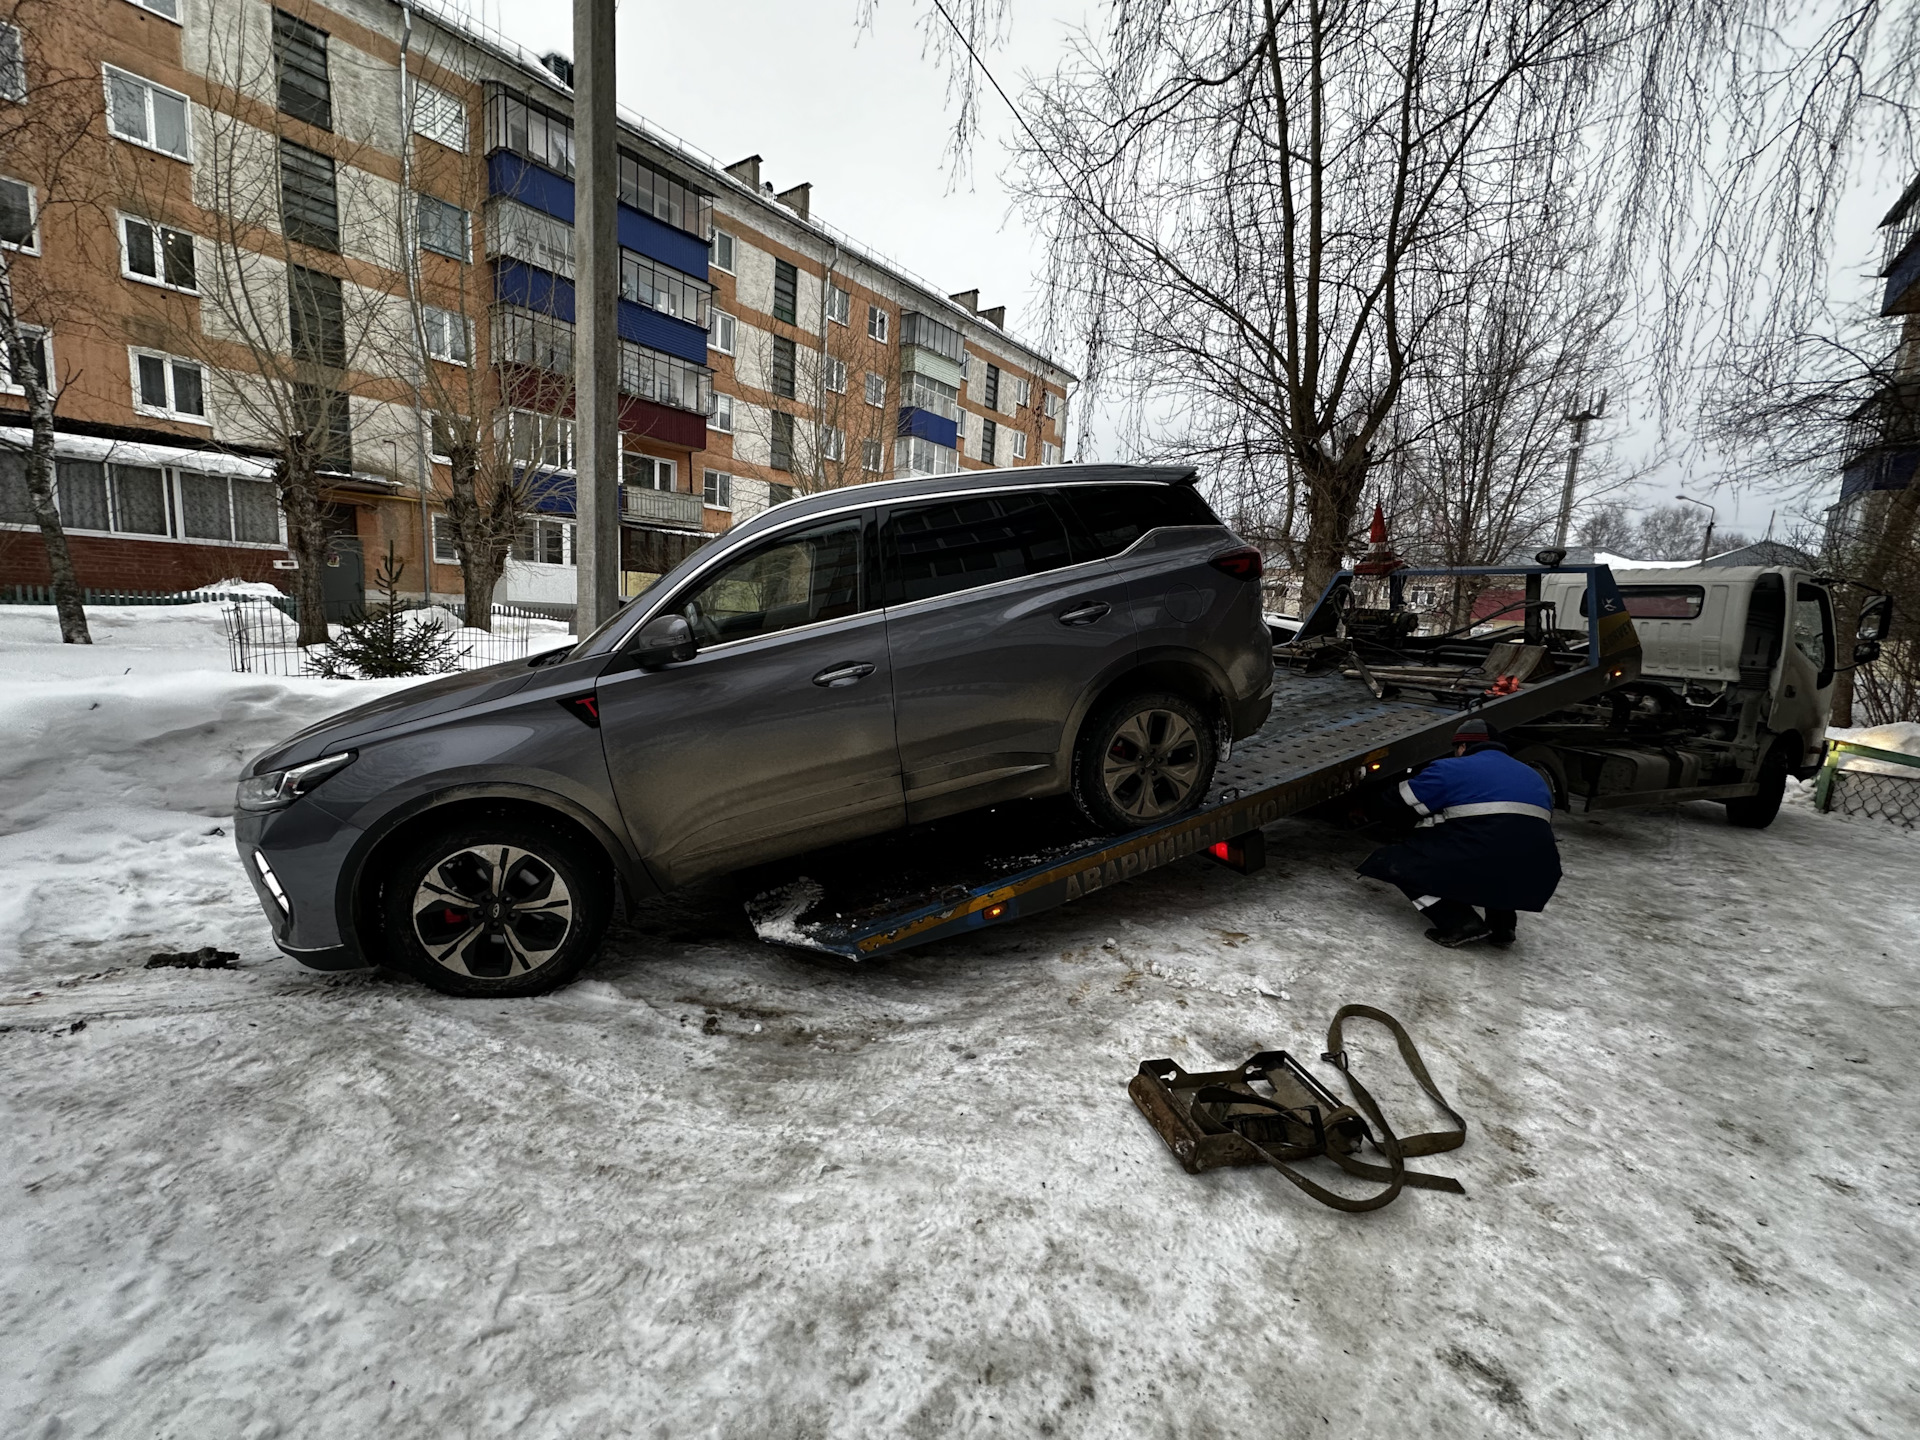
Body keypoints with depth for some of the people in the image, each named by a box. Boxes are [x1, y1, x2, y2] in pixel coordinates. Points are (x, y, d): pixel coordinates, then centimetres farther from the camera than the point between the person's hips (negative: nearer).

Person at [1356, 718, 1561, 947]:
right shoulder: (1533, 776, 26)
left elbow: (1397, 803, 12)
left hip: (1477, 866, -6)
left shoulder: (1451, 769, 8)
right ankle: (1502, 921, 20)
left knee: (1399, 860, 12)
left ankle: (1460, 922, -2)